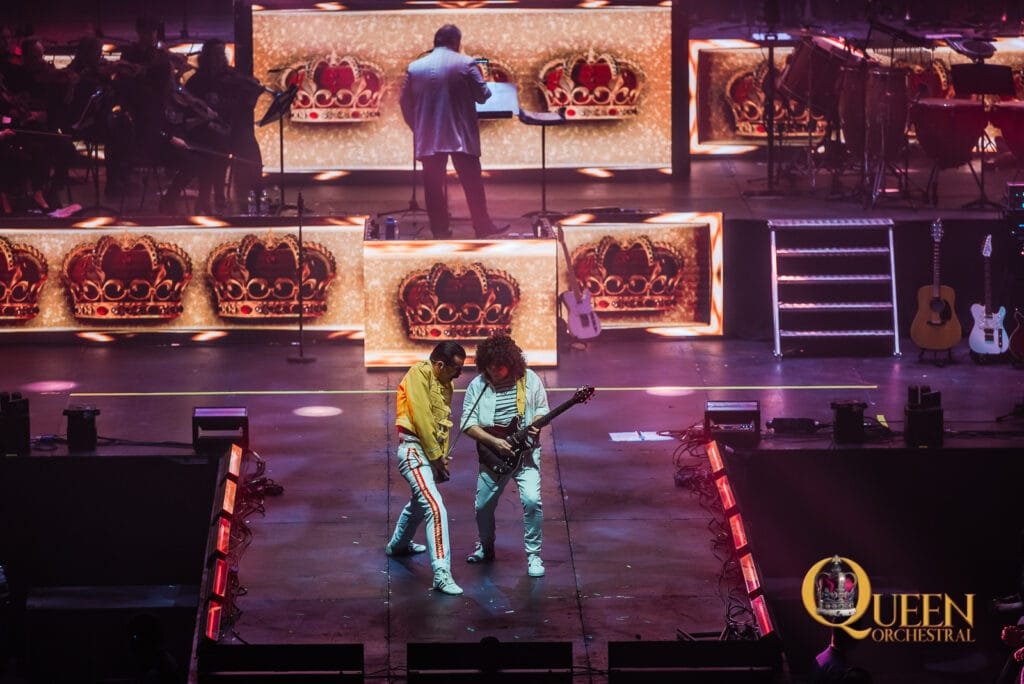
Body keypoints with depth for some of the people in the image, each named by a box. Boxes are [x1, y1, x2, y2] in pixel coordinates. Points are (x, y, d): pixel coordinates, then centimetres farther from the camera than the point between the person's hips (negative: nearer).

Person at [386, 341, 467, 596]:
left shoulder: (444, 384, 12)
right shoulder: (419, 375, -15)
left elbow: (444, 422, 11)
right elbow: (421, 418, -19)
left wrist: (443, 456, 0)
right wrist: (436, 455, -14)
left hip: (432, 453, 10)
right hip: (414, 450, -10)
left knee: (420, 503, 30)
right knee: (436, 508, -20)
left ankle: (398, 544, 56)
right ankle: (442, 573, -24)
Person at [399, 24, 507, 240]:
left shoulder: (414, 67, 5)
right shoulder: (465, 64, -4)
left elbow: (405, 103, 7)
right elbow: (482, 95, -2)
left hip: (428, 138, 2)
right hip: (461, 136, -2)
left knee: (433, 184, 7)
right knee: (472, 182, 4)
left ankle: (439, 229, 8)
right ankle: (482, 226, 4)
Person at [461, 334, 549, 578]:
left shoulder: (529, 379, -4)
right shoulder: (477, 386, -4)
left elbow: (542, 408, 9)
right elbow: (468, 423, -6)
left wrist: (536, 424, -14)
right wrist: (494, 441, -18)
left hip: (525, 451, -2)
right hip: (492, 455, 2)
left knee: (532, 500, -18)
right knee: (483, 505, 9)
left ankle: (534, 555, -6)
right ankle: (486, 547, 36)